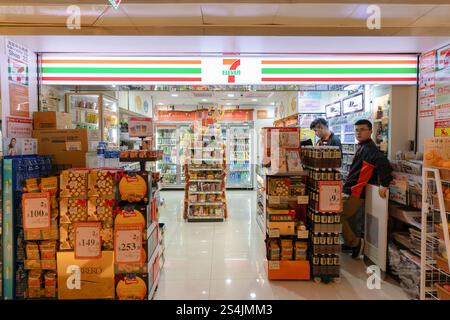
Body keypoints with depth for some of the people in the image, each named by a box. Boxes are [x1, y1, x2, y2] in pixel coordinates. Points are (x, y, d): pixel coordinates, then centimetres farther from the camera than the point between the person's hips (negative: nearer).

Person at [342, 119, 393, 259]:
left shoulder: (369, 149, -18)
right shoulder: (361, 147, 12)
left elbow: (383, 163, -34)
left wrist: (384, 184, -33)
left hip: (355, 193, -10)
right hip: (351, 191, 10)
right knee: (348, 218, 21)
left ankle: (355, 243, 6)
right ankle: (352, 243, 35)